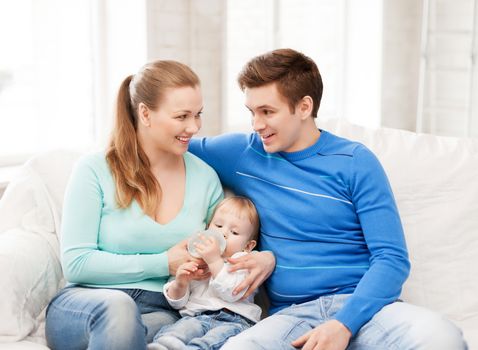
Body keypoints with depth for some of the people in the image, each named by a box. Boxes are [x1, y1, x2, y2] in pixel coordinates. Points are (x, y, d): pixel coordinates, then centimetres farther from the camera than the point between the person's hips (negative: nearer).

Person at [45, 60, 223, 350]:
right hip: (87, 303, -1)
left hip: (161, 312, 1)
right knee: (117, 306, -38)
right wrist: (163, 263, -12)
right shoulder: (95, 171, -4)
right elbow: (75, 264, -8)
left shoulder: (206, 178, 8)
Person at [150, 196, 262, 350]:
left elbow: (232, 293, -6)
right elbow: (177, 302, 22)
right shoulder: (192, 261, 26)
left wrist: (215, 261, -13)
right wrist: (179, 284, 0)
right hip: (197, 317, 3)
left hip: (233, 320, -3)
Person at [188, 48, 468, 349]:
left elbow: (392, 258, -2)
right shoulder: (244, 153, 13)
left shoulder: (354, 161, 4)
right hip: (291, 313, 1)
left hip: (361, 305, 0)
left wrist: (343, 324, -18)